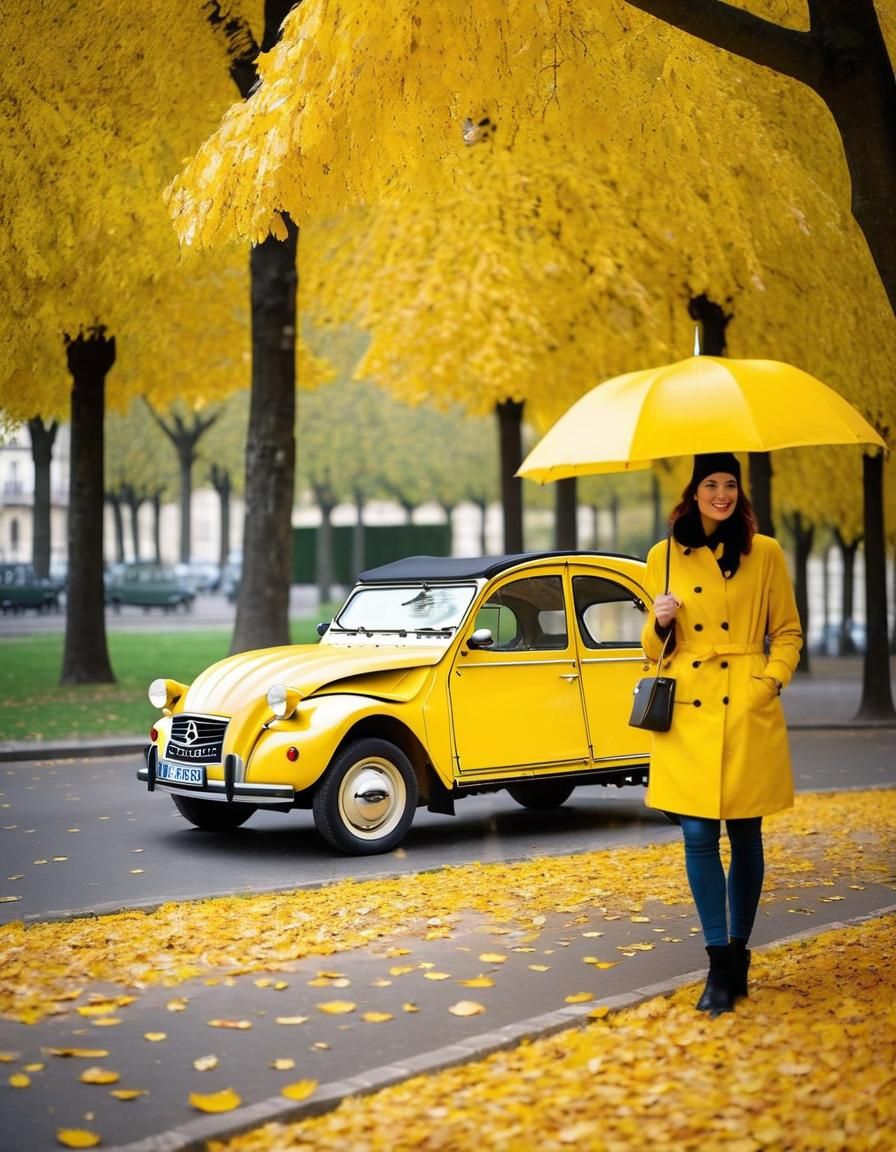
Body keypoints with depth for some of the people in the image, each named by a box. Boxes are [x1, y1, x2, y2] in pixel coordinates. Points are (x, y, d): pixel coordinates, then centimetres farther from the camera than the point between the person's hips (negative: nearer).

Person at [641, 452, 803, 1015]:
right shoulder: (665, 557, 9)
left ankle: (738, 952, 21)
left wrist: (771, 680, -6)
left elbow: (788, 632, 10)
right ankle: (720, 962, 4)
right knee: (698, 835, -4)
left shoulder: (766, 554, 5)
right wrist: (660, 622, -7)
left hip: (748, 714, -1)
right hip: (688, 714, 1)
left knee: (745, 836, 5)